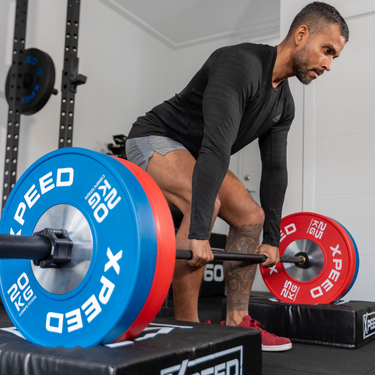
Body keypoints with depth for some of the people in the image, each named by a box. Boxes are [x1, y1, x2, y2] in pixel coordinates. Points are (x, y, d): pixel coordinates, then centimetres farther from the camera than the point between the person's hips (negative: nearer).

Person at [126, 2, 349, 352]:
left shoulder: (283, 103, 1)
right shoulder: (240, 64, -29)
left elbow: (274, 169, 5)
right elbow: (217, 146, -40)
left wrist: (271, 240, 4)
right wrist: (199, 233, -46)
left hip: (191, 153, 9)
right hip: (154, 138, -9)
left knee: (251, 216, 0)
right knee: (206, 203, -33)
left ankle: (236, 323, 6)